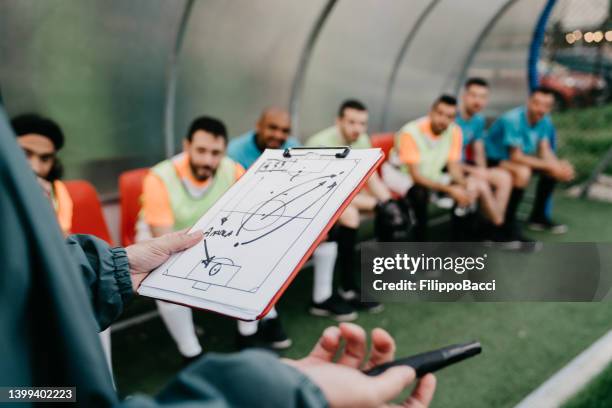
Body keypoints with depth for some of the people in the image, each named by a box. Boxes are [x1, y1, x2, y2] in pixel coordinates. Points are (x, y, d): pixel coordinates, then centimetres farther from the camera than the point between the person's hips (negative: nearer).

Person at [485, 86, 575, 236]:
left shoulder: (545, 121, -3)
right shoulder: (512, 119, -27)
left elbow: (544, 150, -3)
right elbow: (516, 156, -29)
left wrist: (558, 166, -24)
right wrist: (549, 165, -28)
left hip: (518, 157, 9)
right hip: (494, 160, -9)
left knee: (557, 168, 4)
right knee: (522, 172, -36)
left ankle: (538, 216, 15)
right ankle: (508, 221, -19)